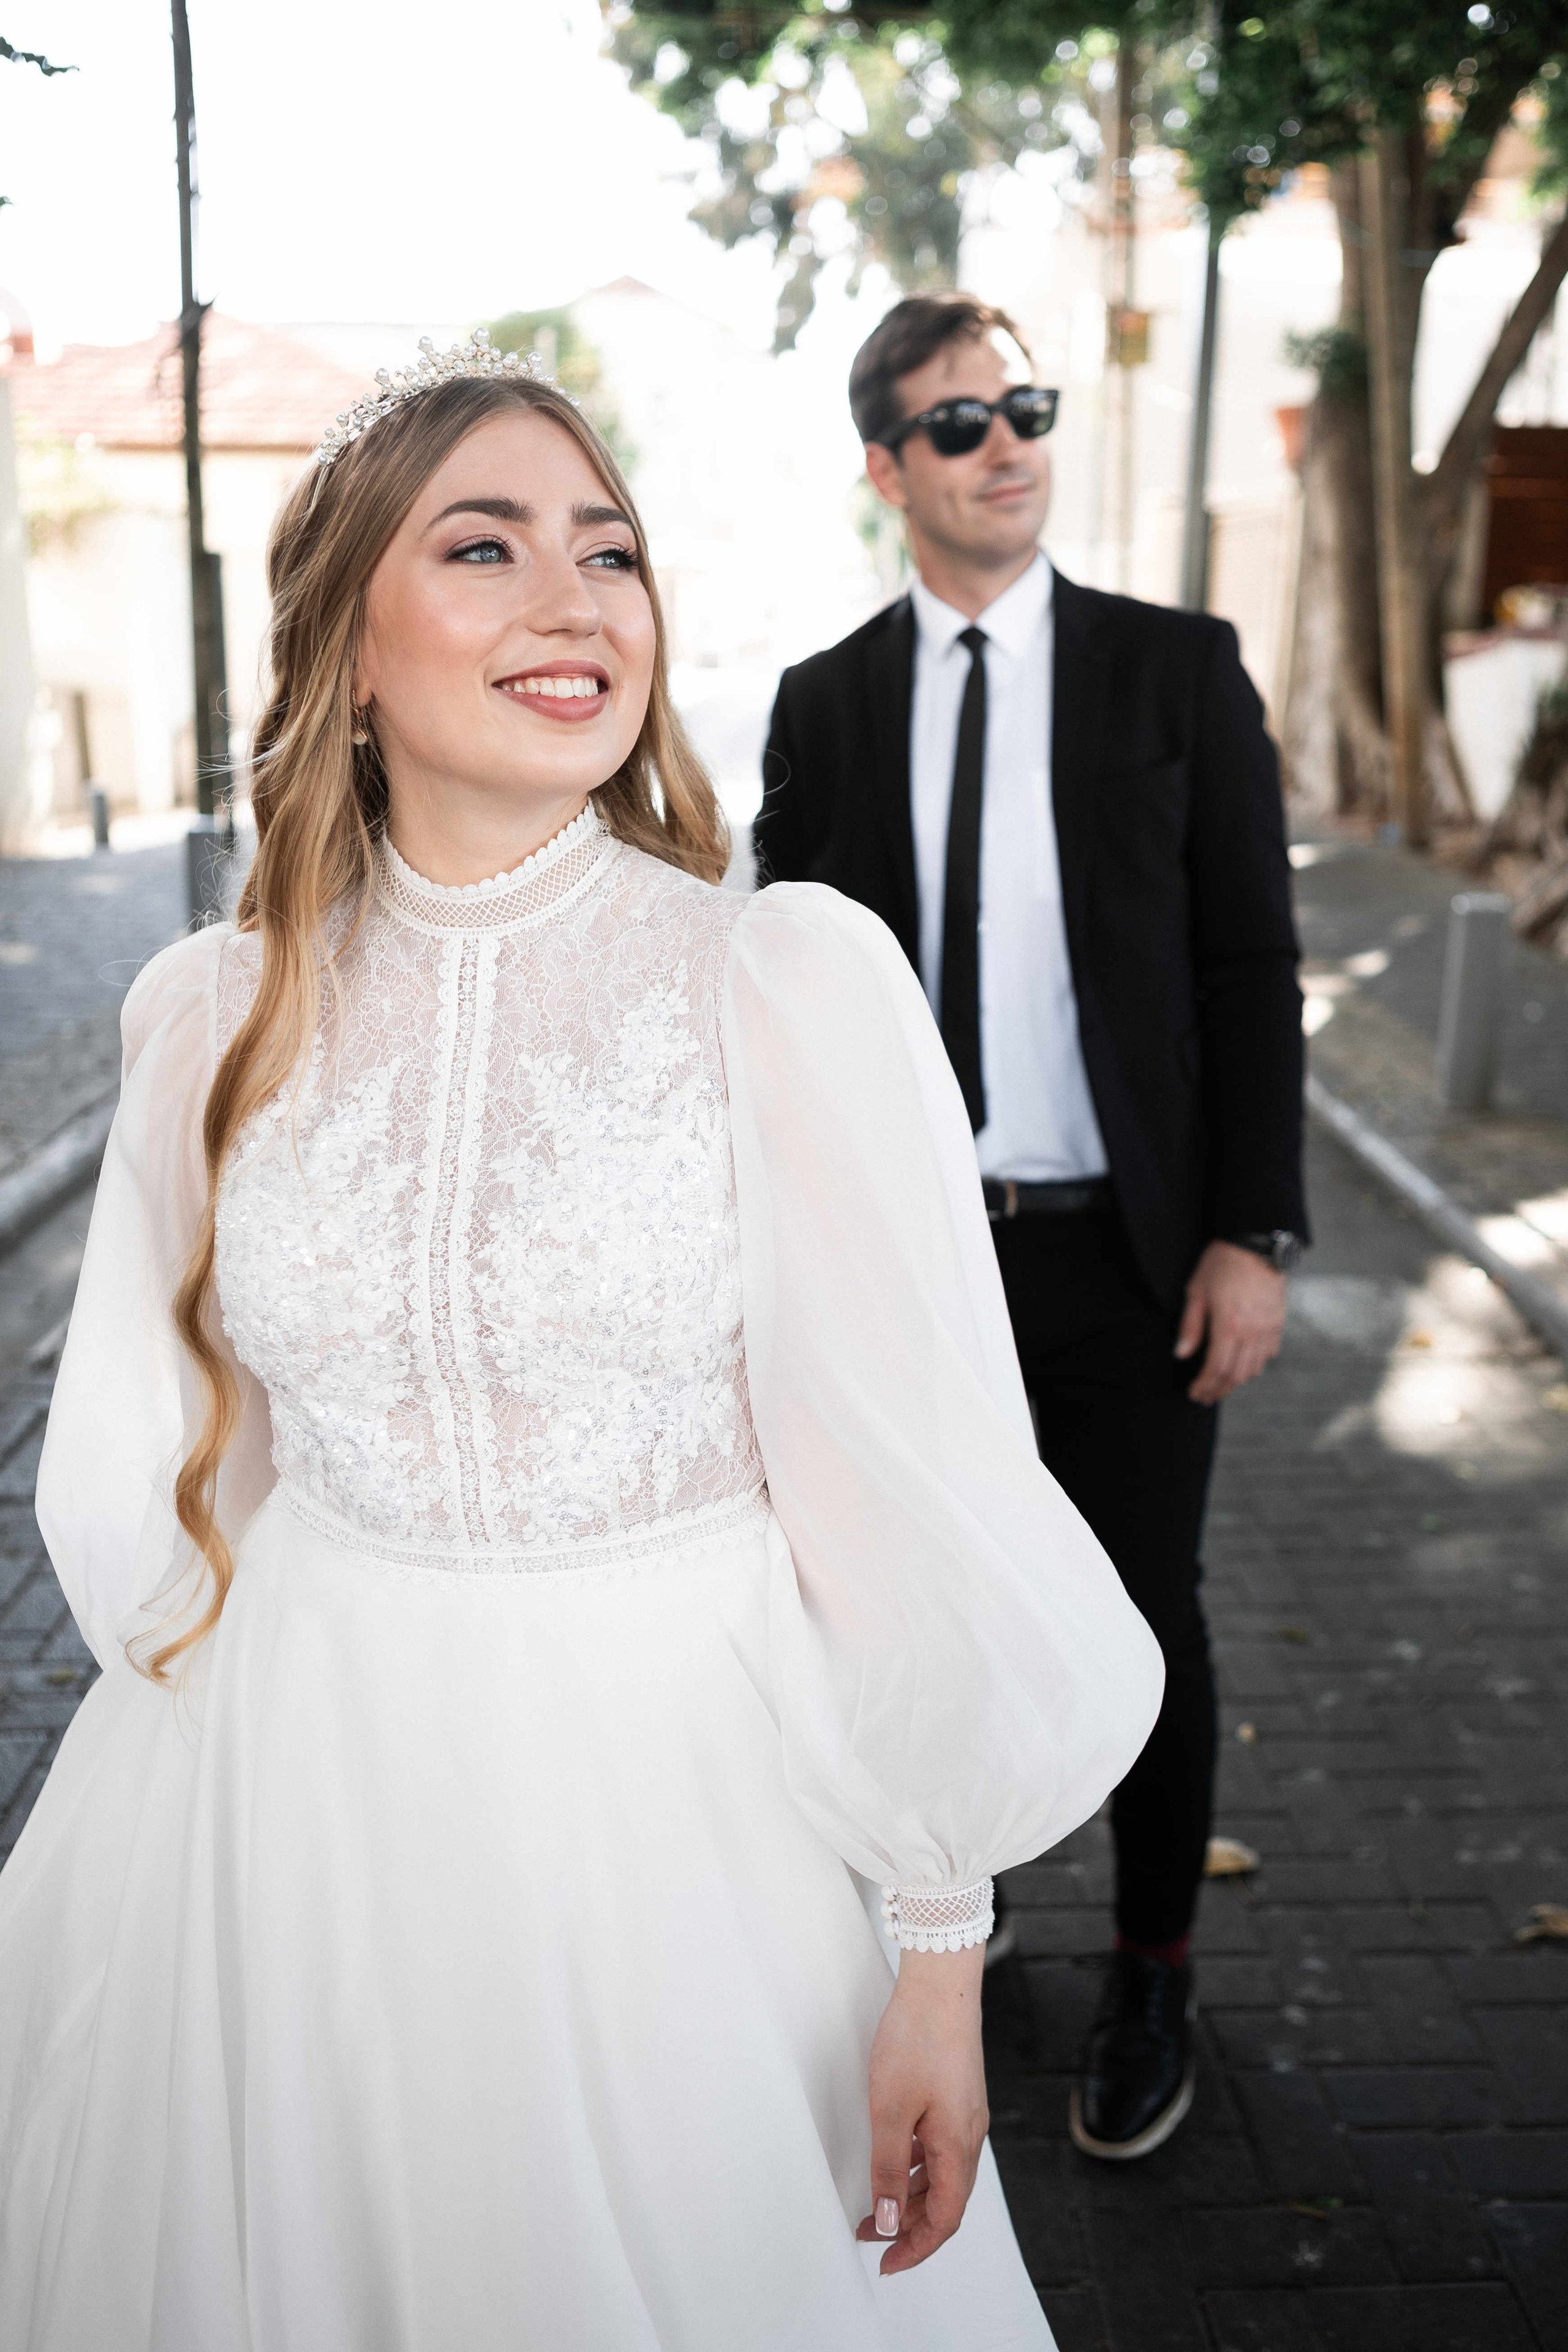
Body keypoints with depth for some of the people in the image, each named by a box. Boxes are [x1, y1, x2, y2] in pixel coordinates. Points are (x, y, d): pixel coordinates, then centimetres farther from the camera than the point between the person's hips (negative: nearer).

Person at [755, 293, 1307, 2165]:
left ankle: (1153, 1978, 31)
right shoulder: (824, 704, 4)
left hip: (1127, 1254, -1)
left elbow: (1252, 966, -3)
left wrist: (1252, 1232, -9)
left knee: (1143, 1622, 10)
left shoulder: (1177, 670, -1)